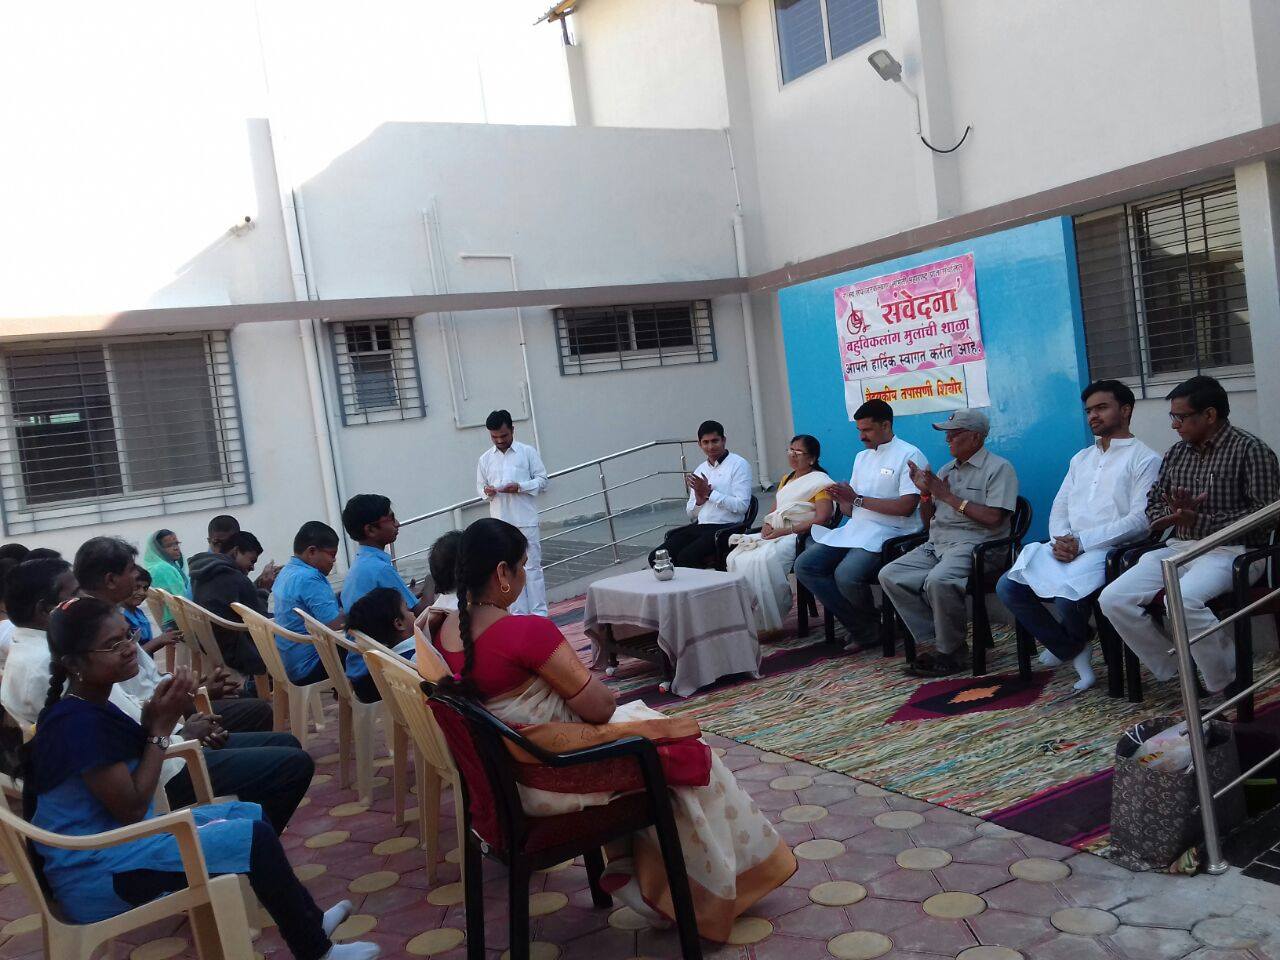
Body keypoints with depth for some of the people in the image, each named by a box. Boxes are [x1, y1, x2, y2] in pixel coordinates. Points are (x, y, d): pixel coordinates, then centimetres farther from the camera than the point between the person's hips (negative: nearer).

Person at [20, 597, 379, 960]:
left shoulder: (89, 708, 4)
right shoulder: (79, 725, -26)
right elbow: (132, 808, -22)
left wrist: (155, 716, -8)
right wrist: (162, 726, -17)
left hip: (114, 838, 10)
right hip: (96, 875, -10)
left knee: (252, 815, 14)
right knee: (255, 837, -13)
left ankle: (308, 921, 27)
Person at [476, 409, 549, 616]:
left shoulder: (527, 452, 1)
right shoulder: (485, 459, 8)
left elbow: (542, 480, 1)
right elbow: (480, 485, 14)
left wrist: (520, 487, -15)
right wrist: (487, 491, -9)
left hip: (526, 521, -2)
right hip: (500, 524, 3)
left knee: (533, 567, 1)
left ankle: (539, 613, 7)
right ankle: (519, 613, 13)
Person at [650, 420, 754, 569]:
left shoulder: (739, 465, 0)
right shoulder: (700, 470, 20)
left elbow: (742, 506, -11)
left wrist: (710, 493, -11)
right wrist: (699, 499, -2)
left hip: (726, 528, -6)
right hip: (699, 527, 7)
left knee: (686, 557, -30)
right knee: (657, 557, -13)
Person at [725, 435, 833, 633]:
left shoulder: (820, 482, 0)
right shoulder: (786, 479, 25)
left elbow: (822, 518, -13)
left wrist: (786, 531, -17)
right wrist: (767, 525, 2)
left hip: (799, 536, -7)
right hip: (774, 534, 7)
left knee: (765, 560, -35)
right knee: (736, 558, -19)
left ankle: (768, 623, -24)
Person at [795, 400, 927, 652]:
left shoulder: (909, 455, -4)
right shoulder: (862, 457, 21)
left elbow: (907, 506, -16)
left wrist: (857, 499, -12)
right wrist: (841, 498, -4)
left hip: (889, 533, -8)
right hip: (855, 529, 8)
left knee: (847, 574, -32)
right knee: (805, 566, -9)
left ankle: (870, 627, 0)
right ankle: (861, 630, -5)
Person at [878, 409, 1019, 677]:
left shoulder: (998, 468, -1)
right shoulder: (946, 470, 22)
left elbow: (992, 518, -15)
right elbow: (928, 519, 23)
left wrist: (947, 495, -9)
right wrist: (925, 492, 3)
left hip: (973, 544, -8)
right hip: (936, 544, 8)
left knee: (938, 581, -36)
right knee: (890, 576, -12)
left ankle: (950, 652, -14)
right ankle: (936, 641, -7)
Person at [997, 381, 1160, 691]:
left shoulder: (1144, 459, 0)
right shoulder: (1081, 459, 23)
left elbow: (1140, 520, -12)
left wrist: (1082, 542, -17)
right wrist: (1061, 541, -6)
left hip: (1109, 551, -7)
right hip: (1066, 549, 7)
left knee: (1067, 597, -33)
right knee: (1007, 587, -12)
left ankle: (1068, 645, 5)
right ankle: (1073, 651, 3)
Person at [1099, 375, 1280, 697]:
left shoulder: (1250, 450, -5)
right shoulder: (1177, 453, 15)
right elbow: (1154, 502, 18)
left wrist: (1200, 520, -20)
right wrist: (1172, 514, -7)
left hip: (1231, 550, -6)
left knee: (1181, 600, -36)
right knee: (1113, 600, -15)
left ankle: (1225, 687, -14)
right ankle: (1178, 672, -2)